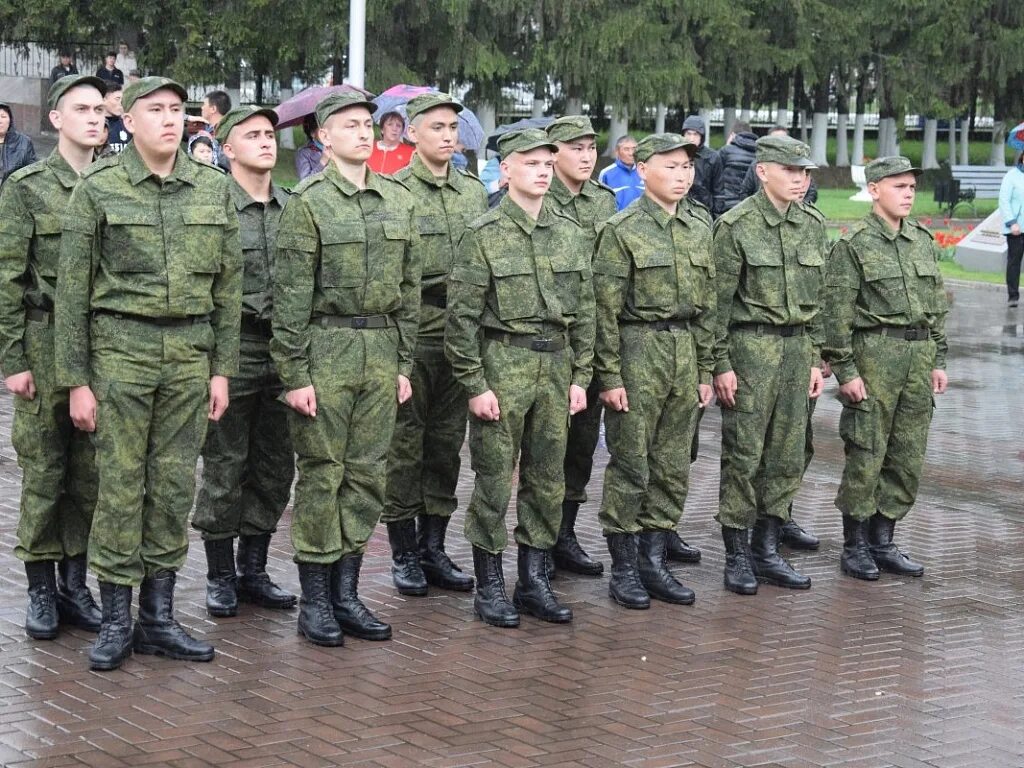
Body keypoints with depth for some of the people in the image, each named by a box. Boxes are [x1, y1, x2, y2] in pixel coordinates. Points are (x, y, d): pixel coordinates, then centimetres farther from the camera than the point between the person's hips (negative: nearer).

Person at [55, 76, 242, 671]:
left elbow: (228, 284, 9)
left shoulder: (214, 188, 6)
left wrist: (223, 368, 5)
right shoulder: (98, 188, -3)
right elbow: (73, 288, -3)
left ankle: (158, 616, 16)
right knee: (121, 484, -1)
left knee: (175, 486, 6)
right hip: (121, 350, -3)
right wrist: (76, 379, -6)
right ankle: (116, 621, 9)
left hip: (191, 353, 3)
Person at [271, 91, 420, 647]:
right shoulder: (307, 202, -7)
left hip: (380, 350, 5)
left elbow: (407, 288, 14)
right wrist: (294, 373, -13)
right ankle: (315, 601, 8)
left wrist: (404, 363, 10)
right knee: (321, 474, 0)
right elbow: (290, 294, -10)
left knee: (367, 474, 8)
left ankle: (346, 593, 17)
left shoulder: (398, 201, 10)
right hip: (326, 349, -5)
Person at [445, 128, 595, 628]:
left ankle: (534, 582, 20)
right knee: (494, 479, 0)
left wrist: (580, 376, 8)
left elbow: (583, 311, 13)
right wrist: (475, 385, -12)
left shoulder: (569, 235, 9)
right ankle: (490, 587, 11)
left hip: (556, 364, 5)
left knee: (548, 479, 9)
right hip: (502, 364, -5)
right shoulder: (484, 235, -6)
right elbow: (461, 316, -8)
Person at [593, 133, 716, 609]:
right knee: (630, 467, -1)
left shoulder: (700, 227, 9)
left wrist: (706, 369, 11)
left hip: (686, 352, 6)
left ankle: (654, 561, 17)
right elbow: (606, 308, -9)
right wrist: (609, 375, -13)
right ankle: (624, 567, 9)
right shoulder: (623, 229, -8)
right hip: (638, 350, -6)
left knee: (673, 468, 8)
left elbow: (707, 303, 13)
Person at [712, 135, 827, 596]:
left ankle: (767, 550, 18)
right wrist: (721, 364, -11)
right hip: (750, 347, -6)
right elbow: (720, 301, -9)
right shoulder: (736, 225, -9)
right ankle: (737, 555, 8)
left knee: (787, 455, 8)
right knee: (743, 454, -2)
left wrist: (815, 358, 12)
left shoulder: (812, 225, 9)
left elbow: (816, 297, 15)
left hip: (797, 346, 6)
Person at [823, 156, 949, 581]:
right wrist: (845, 370, -12)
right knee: (865, 456, -2)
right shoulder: (853, 244, -6)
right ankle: (855, 546, 10)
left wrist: (938, 360, 13)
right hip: (874, 354, -6)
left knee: (908, 458, 9)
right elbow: (837, 311, -9)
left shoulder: (924, 241, 12)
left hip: (919, 354, 6)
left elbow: (938, 305, 17)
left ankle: (883, 541, 20)